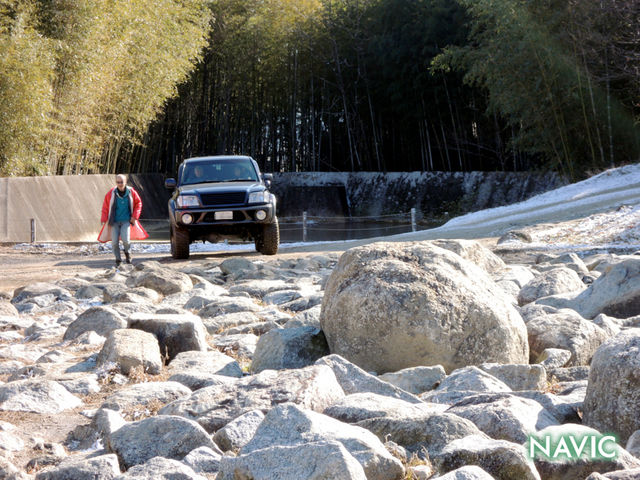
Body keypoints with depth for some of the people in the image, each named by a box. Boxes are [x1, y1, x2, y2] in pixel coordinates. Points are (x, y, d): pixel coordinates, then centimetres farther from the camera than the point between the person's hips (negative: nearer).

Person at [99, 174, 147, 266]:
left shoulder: (131, 192, -4)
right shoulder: (111, 193, -5)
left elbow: (138, 203, 8)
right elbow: (105, 207, 4)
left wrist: (134, 216, -1)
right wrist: (104, 220, -2)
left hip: (126, 221, -1)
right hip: (114, 221, 1)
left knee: (125, 239, -17)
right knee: (115, 242, -5)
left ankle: (128, 253, 16)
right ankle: (118, 259, 16)